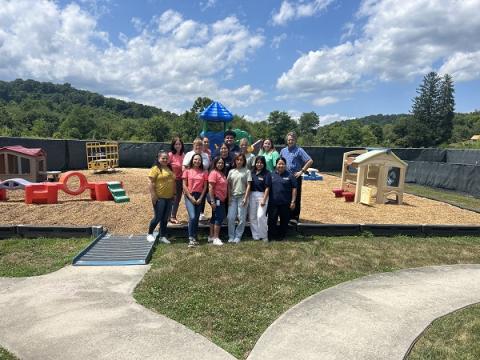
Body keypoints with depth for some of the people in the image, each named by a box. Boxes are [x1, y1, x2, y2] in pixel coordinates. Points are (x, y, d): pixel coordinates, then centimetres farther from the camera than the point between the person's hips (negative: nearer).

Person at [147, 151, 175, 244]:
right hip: (159, 198, -6)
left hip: (169, 198, 7)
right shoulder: (155, 168, -9)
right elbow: (151, 183, -13)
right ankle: (150, 234, 20)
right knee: (158, 217, 0)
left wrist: (173, 194, 15)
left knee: (165, 218, 12)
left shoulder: (169, 169, 13)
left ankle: (162, 236, 22)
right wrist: (153, 195, -18)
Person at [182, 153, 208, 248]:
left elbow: (205, 187, 4)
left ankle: (194, 238, 15)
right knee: (192, 217, -16)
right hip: (189, 196, -2)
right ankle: (191, 238, -8)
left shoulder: (204, 173, 6)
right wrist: (191, 197, -9)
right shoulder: (187, 171, 3)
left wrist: (200, 198, -5)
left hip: (199, 197, 2)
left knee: (196, 218, 6)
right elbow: (184, 186, -1)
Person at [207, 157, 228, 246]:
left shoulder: (222, 173, 13)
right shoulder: (214, 173, -14)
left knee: (215, 217, 15)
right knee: (219, 217, -9)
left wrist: (225, 198, 15)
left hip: (221, 199, 10)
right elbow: (210, 187, -19)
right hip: (216, 198, -10)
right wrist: (212, 201, -23)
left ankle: (211, 237, 26)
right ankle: (216, 238, -4)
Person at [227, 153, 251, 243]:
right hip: (233, 197, 3)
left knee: (241, 218, 0)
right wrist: (229, 197, 3)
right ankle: (231, 237, 8)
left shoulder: (247, 171, 3)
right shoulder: (231, 171, 12)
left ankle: (238, 236, 12)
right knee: (230, 217, -2)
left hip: (242, 196, -2)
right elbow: (229, 185, 12)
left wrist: (245, 198, -9)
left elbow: (248, 185, -1)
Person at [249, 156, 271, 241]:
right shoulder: (252, 173, 6)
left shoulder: (267, 174, -4)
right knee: (252, 217, 7)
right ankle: (255, 235, 19)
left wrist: (264, 200, -13)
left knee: (261, 216, -10)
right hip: (252, 195, 5)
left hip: (262, 195, -4)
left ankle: (264, 236, 6)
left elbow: (267, 188, -7)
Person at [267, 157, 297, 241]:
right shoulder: (271, 175, 7)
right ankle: (271, 236, 14)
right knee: (271, 220, 2)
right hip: (273, 203, 2)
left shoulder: (290, 176, 0)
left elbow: (294, 189, 0)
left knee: (284, 221, 7)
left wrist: (293, 201, -5)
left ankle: (281, 236, 22)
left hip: (285, 203, -1)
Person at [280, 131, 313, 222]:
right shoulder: (283, 151, 12)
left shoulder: (299, 150, -5)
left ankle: (295, 217, 8)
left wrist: (301, 171, -14)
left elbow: (310, 161, -12)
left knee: (295, 198, 0)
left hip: (295, 177, -5)